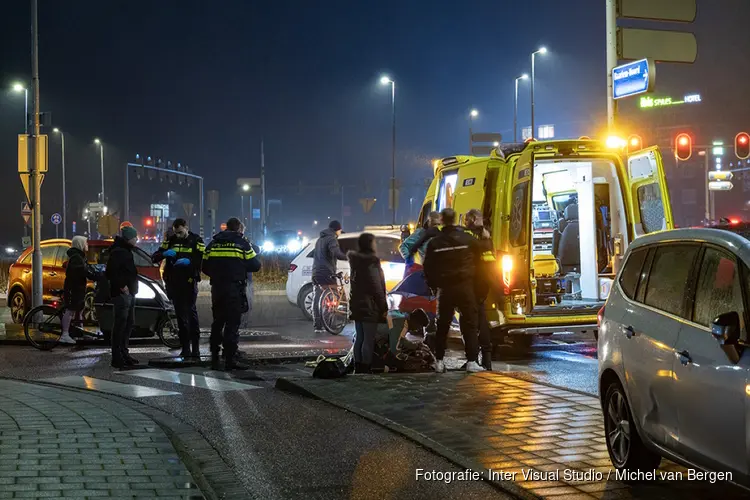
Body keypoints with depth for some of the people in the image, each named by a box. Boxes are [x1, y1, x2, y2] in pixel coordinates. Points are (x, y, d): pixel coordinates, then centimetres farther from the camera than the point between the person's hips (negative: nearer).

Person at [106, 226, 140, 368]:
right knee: (120, 324, -9)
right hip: (121, 293, -11)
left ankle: (124, 354, 23)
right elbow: (111, 271, -24)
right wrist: (121, 285, -23)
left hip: (130, 293, 11)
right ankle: (117, 358, -7)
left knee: (129, 323, 15)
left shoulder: (126, 251, 19)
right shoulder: (118, 252, -13)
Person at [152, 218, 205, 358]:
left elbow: (203, 261, -11)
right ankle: (185, 348, 13)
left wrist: (189, 261, -27)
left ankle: (196, 348, -3)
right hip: (174, 283, 4)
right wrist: (164, 254, -16)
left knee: (191, 313, -6)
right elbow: (154, 257, 5)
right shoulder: (170, 241, 10)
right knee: (181, 315, 7)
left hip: (189, 283, -4)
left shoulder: (196, 241, 0)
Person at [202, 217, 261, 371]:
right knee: (232, 323, -4)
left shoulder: (213, 243, 9)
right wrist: (255, 253, 18)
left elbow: (205, 267, 10)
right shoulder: (242, 244, -4)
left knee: (217, 323, 13)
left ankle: (214, 358, 14)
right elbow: (255, 265, -2)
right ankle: (230, 359, -6)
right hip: (235, 288, -5)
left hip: (217, 288, 5)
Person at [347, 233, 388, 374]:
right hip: (370, 306, -9)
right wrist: (384, 307, -13)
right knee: (369, 340, -5)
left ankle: (358, 367, 17)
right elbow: (377, 288, -18)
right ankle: (365, 368, -5)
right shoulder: (371, 263, -17)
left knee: (359, 338, 13)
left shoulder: (356, 262, 10)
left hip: (357, 305, 9)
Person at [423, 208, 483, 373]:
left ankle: (439, 361, 11)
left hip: (445, 288, 1)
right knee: (469, 324, 1)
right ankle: (471, 361, -5)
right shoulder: (468, 239, -3)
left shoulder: (434, 243, -1)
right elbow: (479, 257, 7)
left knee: (443, 325, 10)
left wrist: (433, 284, 16)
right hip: (465, 286, -1)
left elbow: (428, 268, 3)